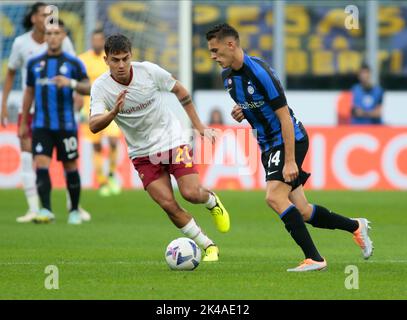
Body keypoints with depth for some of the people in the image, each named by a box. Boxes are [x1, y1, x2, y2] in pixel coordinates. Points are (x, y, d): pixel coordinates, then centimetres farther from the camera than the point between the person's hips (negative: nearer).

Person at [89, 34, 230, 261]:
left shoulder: (148, 71, -14)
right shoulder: (101, 87, -15)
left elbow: (180, 91, 2)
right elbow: (94, 126, -26)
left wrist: (199, 127, 5)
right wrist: (114, 112, -46)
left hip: (172, 140, -1)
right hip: (142, 153, 1)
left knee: (192, 193, -15)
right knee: (169, 205, -11)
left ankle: (212, 200, 23)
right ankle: (208, 246, 5)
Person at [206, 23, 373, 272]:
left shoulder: (259, 72, -22)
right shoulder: (227, 76, 4)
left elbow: (284, 116, -22)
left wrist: (290, 161, -25)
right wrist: (240, 114, -2)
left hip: (290, 140, -8)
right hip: (268, 144, 8)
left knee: (275, 197, -23)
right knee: (301, 212, 6)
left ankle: (314, 258, -20)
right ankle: (355, 226, 25)